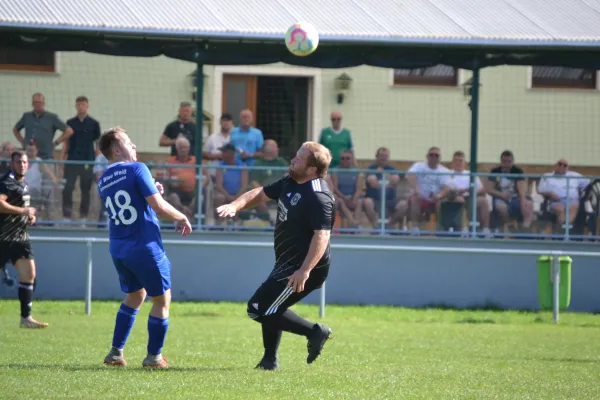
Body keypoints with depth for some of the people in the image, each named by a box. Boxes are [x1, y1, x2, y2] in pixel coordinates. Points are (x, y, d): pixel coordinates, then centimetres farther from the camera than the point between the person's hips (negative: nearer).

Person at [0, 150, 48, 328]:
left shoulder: (23, 184, 15)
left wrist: (29, 216, 11)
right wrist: (23, 211, -23)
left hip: (20, 237, 8)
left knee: (29, 274, 1)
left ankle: (26, 318, 3)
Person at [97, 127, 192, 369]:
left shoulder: (103, 182, 10)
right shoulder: (137, 169, -12)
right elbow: (158, 206, -17)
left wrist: (153, 192, 15)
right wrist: (182, 218, -2)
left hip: (118, 249, 7)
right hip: (145, 247, -7)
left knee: (135, 295, 25)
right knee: (162, 299, 9)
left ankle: (116, 353, 20)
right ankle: (154, 356, 12)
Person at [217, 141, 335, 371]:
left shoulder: (318, 198, -25)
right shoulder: (290, 183, 6)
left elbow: (322, 236, -32)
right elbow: (261, 194, 16)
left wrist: (304, 271, -39)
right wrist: (235, 205, -2)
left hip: (304, 268, -10)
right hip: (288, 264, 10)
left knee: (258, 309, -12)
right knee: (269, 307, 23)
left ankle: (314, 332, -9)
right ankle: (270, 360, 33)